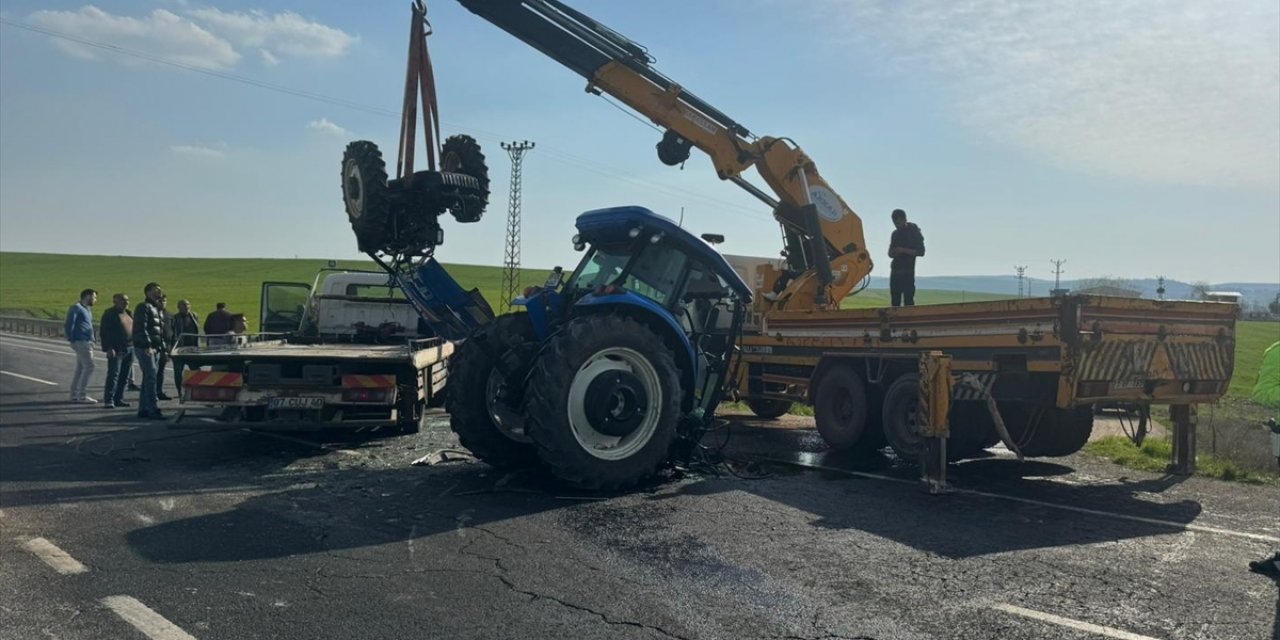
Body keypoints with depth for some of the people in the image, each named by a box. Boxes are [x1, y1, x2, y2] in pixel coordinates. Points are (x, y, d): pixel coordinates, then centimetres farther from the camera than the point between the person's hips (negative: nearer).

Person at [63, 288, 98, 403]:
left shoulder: (87, 309, 19)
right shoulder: (76, 308, -9)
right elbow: (69, 325, -14)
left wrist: (91, 342, 15)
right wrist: (72, 341, -15)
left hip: (87, 342, 9)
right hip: (81, 342, -9)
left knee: (80, 368, 11)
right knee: (89, 366, -12)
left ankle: (74, 395, 16)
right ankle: (82, 395, -9)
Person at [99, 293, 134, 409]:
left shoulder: (128, 313, 17)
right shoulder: (109, 314, -6)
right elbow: (105, 332, -12)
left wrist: (134, 345, 14)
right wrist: (109, 348, -19)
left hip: (129, 349, 7)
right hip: (116, 350, -7)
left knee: (124, 377, 8)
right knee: (113, 375, -8)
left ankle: (119, 398, 15)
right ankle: (108, 400, -5)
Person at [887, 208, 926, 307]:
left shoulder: (914, 232, -1)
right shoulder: (895, 233, 16)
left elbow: (921, 252, -7)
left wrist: (904, 250, -17)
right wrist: (893, 253, -2)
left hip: (908, 271, -6)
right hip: (895, 270, 6)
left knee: (908, 300, -11)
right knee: (895, 301, 3)